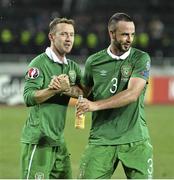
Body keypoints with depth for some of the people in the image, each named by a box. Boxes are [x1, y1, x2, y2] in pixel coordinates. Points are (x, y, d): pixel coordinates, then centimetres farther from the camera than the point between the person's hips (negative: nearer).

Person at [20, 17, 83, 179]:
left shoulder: (72, 67, 15)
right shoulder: (39, 64, -7)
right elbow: (28, 97, -18)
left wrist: (66, 88, -20)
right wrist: (52, 90, -32)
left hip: (58, 139, 8)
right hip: (38, 139, -8)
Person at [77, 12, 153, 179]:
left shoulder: (141, 59, -2)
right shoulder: (94, 62, 7)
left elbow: (133, 94, -15)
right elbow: (87, 92, 24)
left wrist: (96, 105, -20)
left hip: (135, 139, -1)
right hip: (101, 139, 1)